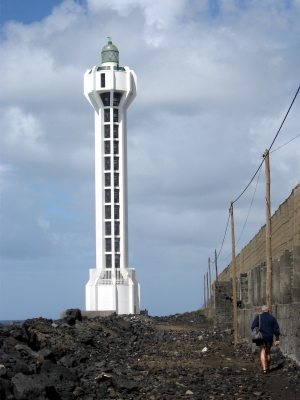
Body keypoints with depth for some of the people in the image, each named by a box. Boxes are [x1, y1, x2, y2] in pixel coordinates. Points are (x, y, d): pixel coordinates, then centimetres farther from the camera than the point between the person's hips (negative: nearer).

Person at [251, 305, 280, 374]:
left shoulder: (258, 317, -3)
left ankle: (264, 369, -17)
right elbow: (276, 330, 2)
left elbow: (253, 327, -9)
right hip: (269, 338, 2)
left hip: (261, 337, -2)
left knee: (262, 353, -3)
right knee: (268, 353, 15)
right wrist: (277, 340, 7)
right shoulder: (272, 318, 2)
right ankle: (268, 368, 22)